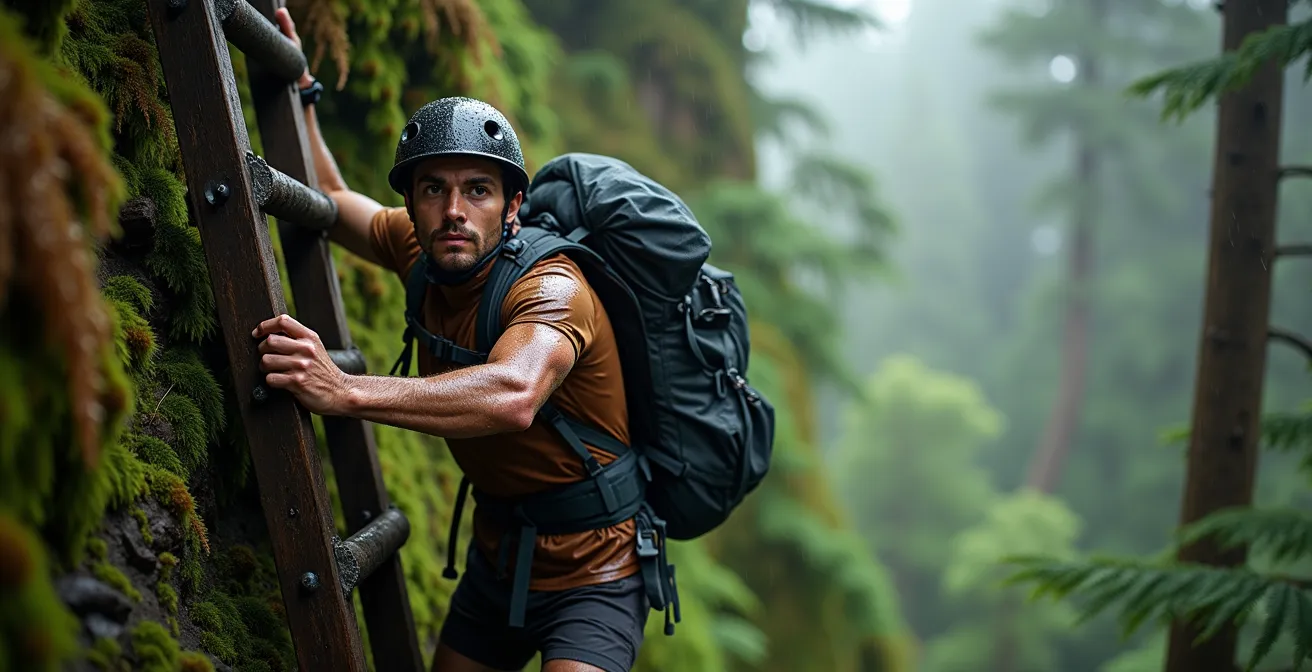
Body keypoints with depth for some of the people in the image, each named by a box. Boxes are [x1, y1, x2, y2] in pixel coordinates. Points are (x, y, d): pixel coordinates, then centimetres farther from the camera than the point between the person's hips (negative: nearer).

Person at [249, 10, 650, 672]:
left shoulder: (551, 287, -28)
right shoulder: (422, 251, -5)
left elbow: (513, 396, -50)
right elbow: (329, 201, 15)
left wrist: (346, 391, -56)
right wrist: (297, 87, 6)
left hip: (591, 573, -7)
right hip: (497, 560, 8)